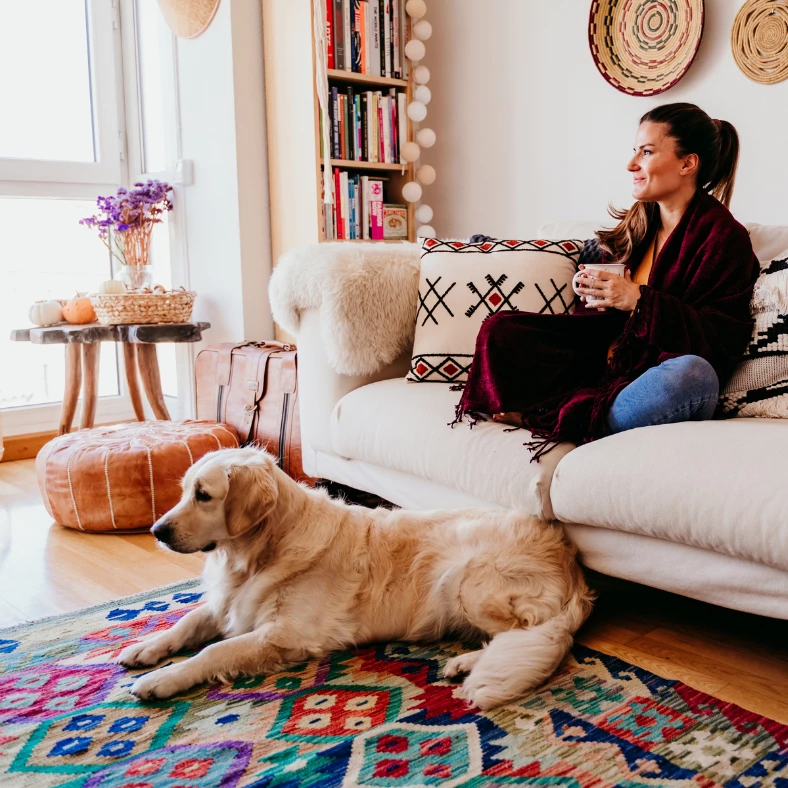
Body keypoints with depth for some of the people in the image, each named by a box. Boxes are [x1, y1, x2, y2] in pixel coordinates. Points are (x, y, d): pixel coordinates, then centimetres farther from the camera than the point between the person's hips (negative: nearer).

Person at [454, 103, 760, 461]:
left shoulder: (724, 236, -6)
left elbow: (725, 338, -15)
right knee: (499, 329, -5)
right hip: (609, 362, 6)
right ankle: (587, 409, -18)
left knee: (694, 374, -42)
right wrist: (595, 291, -4)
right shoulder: (638, 223, 14)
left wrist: (639, 300, -22)